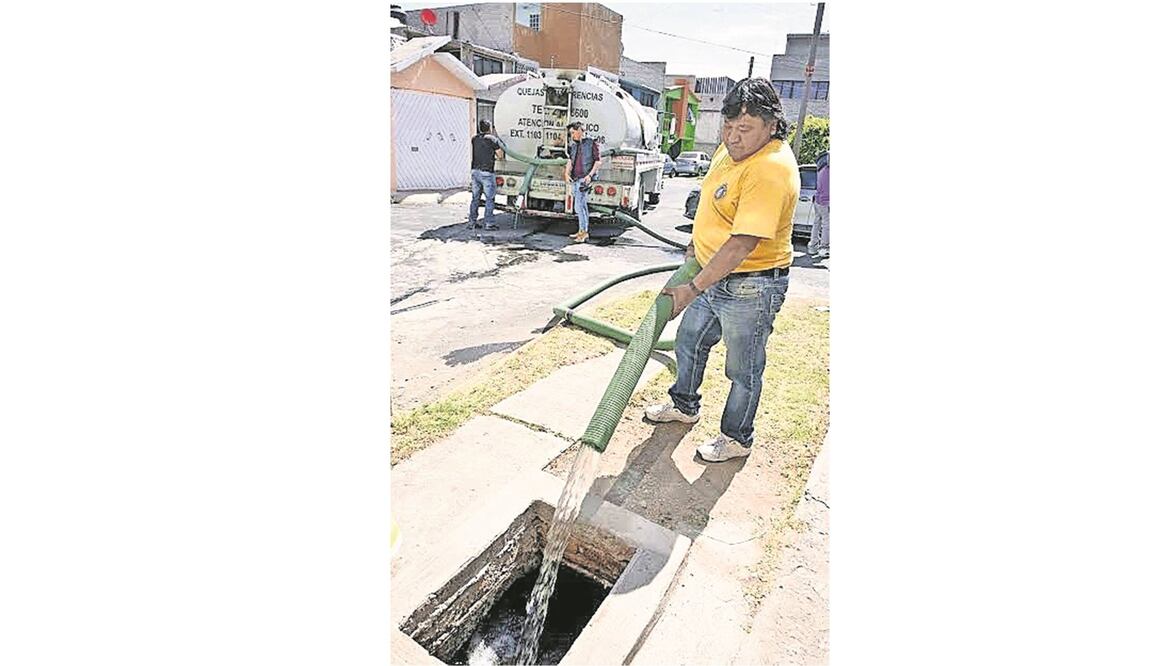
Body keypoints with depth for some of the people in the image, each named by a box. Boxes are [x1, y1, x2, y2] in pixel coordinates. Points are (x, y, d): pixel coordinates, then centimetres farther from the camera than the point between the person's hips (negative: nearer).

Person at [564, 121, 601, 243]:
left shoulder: (591, 143, -3)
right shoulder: (574, 145, 16)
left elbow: (598, 161, -5)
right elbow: (570, 160, 15)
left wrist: (590, 175, -14)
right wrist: (567, 173, 0)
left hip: (584, 178, -7)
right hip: (574, 178, 7)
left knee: (579, 206, -14)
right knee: (582, 205, 13)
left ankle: (583, 232, -10)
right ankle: (584, 231, 20)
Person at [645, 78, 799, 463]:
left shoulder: (770, 171, -27)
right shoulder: (732, 148, 3)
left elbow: (743, 244, -31)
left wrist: (693, 289, -29)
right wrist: (697, 243, 16)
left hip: (751, 286, -9)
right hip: (714, 275, 10)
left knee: (743, 369, 9)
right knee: (689, 343, 23)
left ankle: (737, 438, 31)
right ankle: (684, 406, 46)